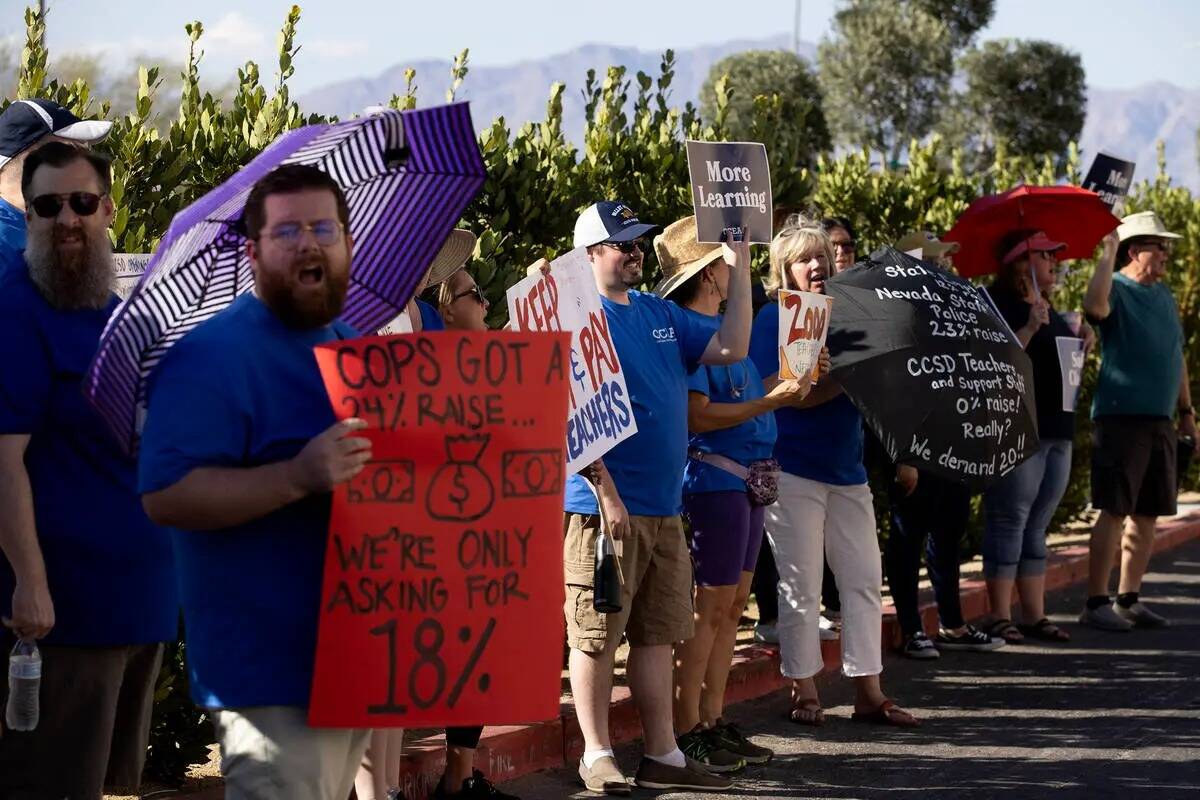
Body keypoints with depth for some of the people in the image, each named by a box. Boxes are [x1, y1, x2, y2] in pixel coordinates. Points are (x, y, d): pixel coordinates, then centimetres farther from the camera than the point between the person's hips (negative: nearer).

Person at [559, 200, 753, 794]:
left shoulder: (660, 313, 14)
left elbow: (731, 348, 11)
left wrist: (740, 268, 6)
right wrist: (606, 491, -19)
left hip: (663, 507, 7)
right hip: (604, 508, -7)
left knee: (656, 634, 11)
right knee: (596, 635, 0)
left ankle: (662, 756, 16)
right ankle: (597, 756, 8)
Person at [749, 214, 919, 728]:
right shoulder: (771, 320, -5)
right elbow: (779, 393, -16)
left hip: (846, 468, 6)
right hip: (793, 469, -6)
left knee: (864, 579, 5)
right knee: (801, 586, 0)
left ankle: (868, 692, 10)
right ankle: (803, 691, 10)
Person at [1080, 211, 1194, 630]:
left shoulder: (1163, 296, 17)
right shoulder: (1117, 290, -6)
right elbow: (1095, 305, -32)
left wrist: (1186, 412, 23)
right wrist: (1108, 252, -26)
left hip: (1160, 420, 8)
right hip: (1121, 417, -8)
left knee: (1148, 515, 9)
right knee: (1113, 512, -8)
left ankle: (1129, 600, 17)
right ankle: (1096, 603, -5)